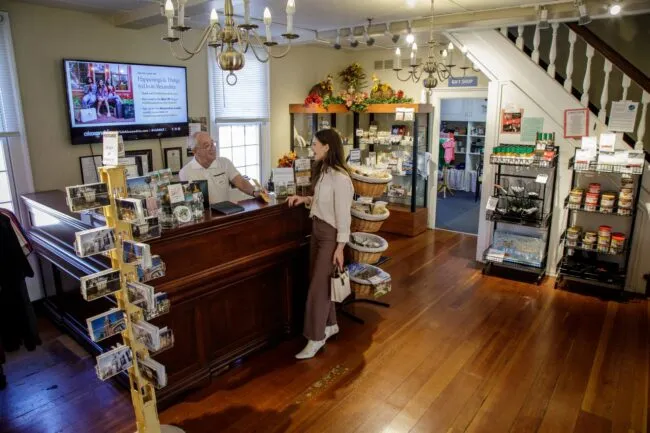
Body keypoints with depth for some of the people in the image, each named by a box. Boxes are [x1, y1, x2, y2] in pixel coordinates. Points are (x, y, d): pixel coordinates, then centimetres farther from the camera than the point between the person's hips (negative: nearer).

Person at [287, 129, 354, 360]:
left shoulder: (340, 178, -22)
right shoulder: (322, 171, 7)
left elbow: (343, 215, -20)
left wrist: (340, 248, -19)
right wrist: (305, 199, 4)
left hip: (330, 234, -9)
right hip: (317, 230, 9)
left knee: (318, 287, -2)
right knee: (321, 282, 17)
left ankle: (316, 338, 12)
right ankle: (330, 324, 34)